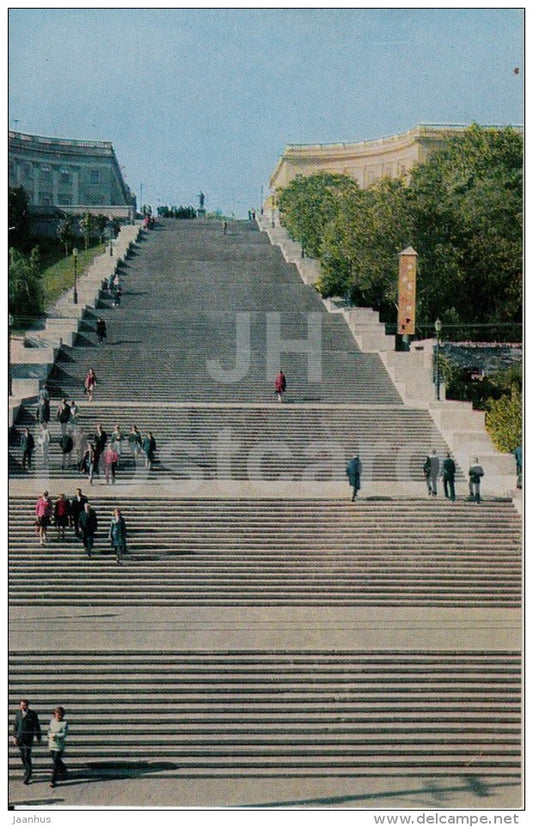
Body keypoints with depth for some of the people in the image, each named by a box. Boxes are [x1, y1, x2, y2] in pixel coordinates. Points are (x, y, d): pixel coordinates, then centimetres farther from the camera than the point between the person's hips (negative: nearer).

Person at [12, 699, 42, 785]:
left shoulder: (33, 714, -8)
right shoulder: (18, 712, 2)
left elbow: (37, 726, -1)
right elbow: (15, 725, 7)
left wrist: (38, 737, 2)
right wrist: (14, 737, 2)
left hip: (28, 738, -4)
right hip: (19, 737, 4)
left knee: (27, 756, -9)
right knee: (22, 755, 13)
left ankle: (28, 775, -1)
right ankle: (27, 769, 36)